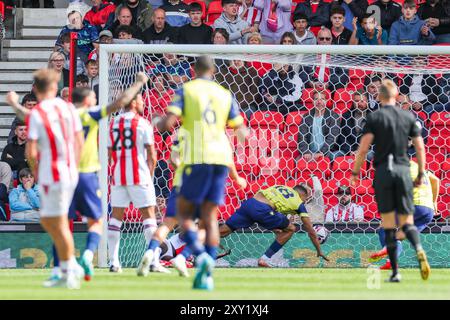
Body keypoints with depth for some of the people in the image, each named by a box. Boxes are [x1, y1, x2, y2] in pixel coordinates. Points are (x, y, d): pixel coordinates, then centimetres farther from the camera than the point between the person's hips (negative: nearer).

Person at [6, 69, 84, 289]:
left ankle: (69, 274, 3)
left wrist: (36, 174, 2)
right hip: (70, 174, 6)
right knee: (47, 220, 18)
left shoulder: (37, 114, -11)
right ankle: (71, 266, 15)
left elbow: (31, 151, -14)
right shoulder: (69, 109, 6)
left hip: (52, 176, -6)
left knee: (59, 225, 0)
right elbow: (79, 142, 11)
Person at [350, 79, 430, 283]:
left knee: (389, 225, 3)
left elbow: (363, 148, -8)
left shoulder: (375, 118, -1)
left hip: (383, 171, -2)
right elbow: (420, 147, 7)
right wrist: (421, 174, 16)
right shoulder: (408, 117, 8)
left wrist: (355, 173, 2)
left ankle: (395, 271, -1)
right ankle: (419, 251, -27)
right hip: (403, 170, 2)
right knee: (407, 222, 5)